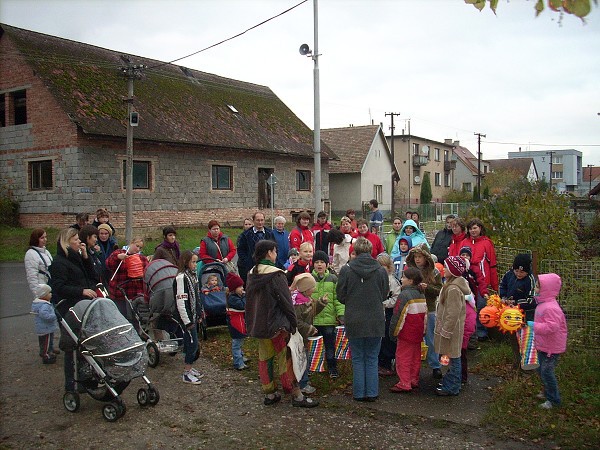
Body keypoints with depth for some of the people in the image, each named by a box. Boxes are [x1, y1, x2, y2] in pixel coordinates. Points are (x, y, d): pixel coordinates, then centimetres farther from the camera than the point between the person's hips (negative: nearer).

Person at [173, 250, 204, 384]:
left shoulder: (192, 275, 10)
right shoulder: (181, 278, -19)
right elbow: (180, 301, -21)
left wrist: (199, 314, 17)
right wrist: (187, 322, -19)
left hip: (193, 315, 9)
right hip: (186, 317, -9)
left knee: (190, 343, 17)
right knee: (192, 343, -5)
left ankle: (189, 367, 29)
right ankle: (187, 374, 5)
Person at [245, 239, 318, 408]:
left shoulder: (251, 275, 5)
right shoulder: (276, 275, -17)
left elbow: (249, 301, 12)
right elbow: (286, 301, -15)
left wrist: (251, 325, 20)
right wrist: (293, 323, -6)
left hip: (257, 325, 7)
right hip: (277, 326, -7)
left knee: (265, 359, 14)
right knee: (286, 359, 0)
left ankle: (270, 394, 22)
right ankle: (296, 395, 6)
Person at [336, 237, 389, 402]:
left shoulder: (346, 270, -9)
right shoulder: (381, 271, -5)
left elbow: (341, 296, -2)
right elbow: (385, 295, 6)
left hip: (354, 321, -1)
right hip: (376, 321, 1)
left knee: (357, 359, 11)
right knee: (372, 358, 12)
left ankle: (359, 393, 15)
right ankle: (372, 393, 14)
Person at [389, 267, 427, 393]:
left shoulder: (404, 295, -17)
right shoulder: (422, 295, 10)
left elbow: (398, 316, -16)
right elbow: (425, 315, 16)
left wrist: (393, 332, -7)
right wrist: (423, 330, 23)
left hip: (406, 333, -8)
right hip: (418, 333, 8)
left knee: (403, 357, -2)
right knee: (415, 357, 15)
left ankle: (404, 383, -2)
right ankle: (414, 380, 23)